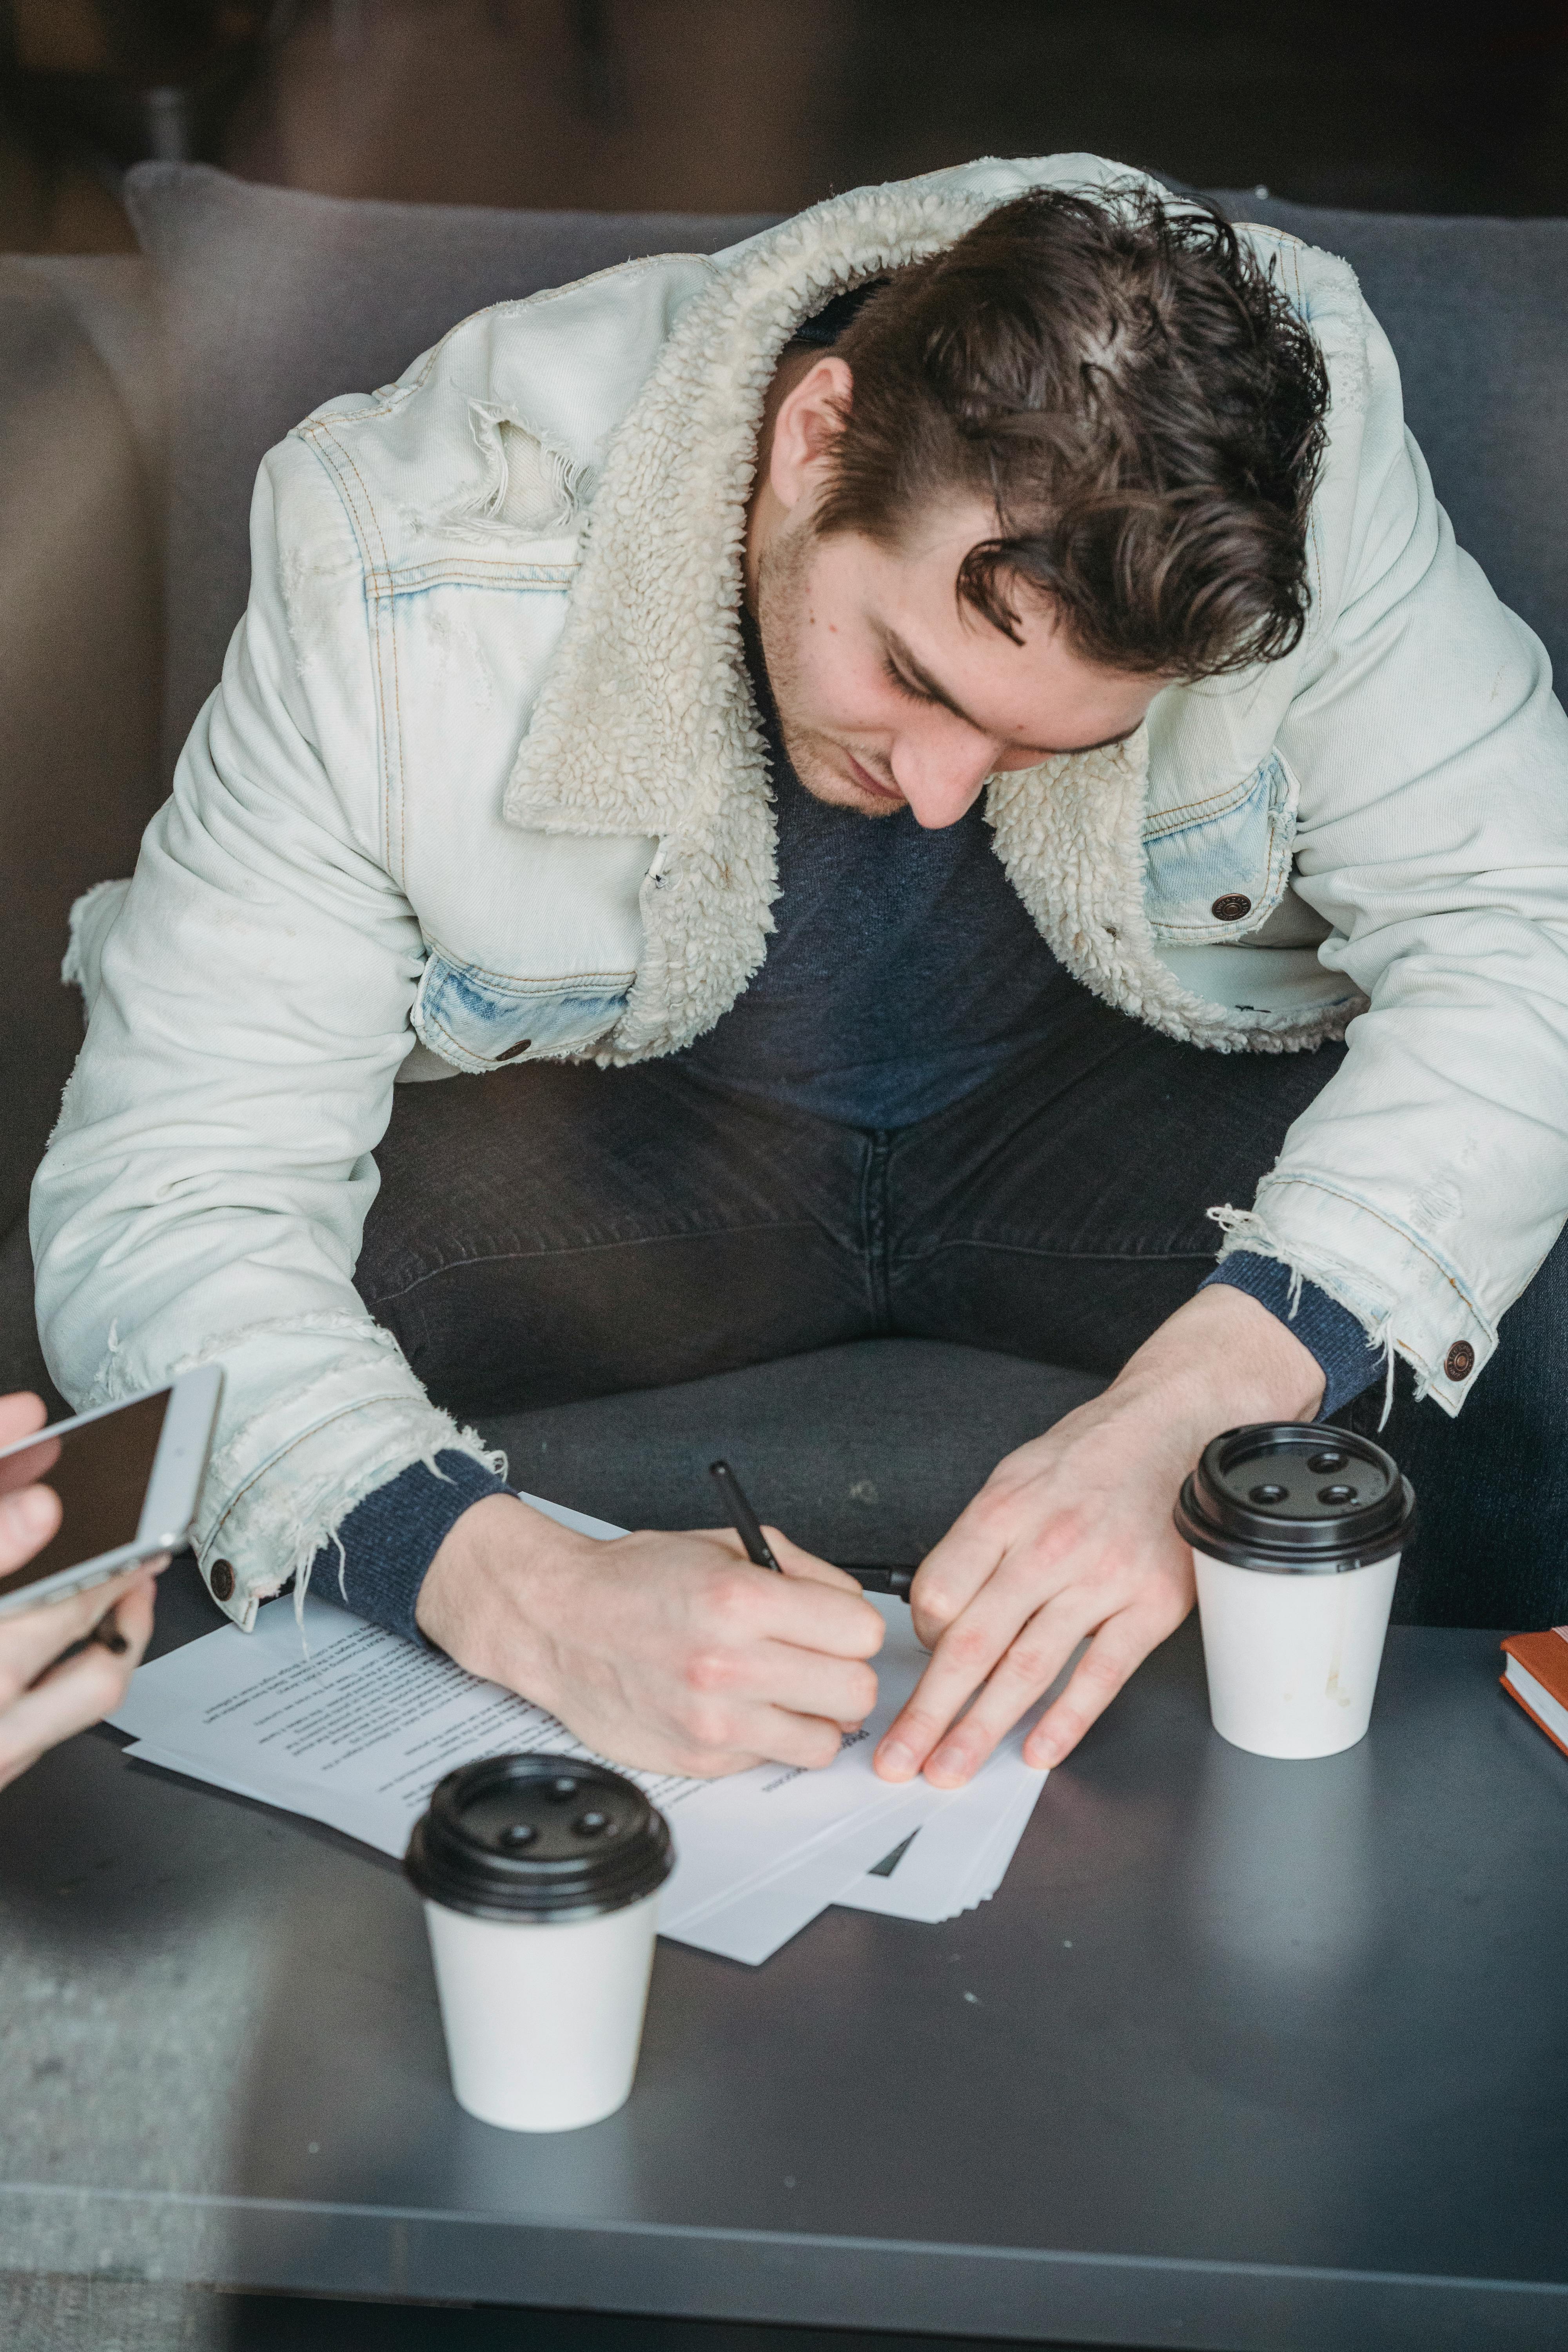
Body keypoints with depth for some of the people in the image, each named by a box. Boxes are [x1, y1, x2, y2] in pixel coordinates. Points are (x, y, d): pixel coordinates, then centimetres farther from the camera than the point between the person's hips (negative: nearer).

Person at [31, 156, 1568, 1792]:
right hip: (621, 1102, 0)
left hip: (1131, 1076, 1)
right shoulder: (406, 567, -30)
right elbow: (156, 1212, -30)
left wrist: (1196, 1405, -43)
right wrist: (524, 1598, -48)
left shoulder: (1286, 436, -27)